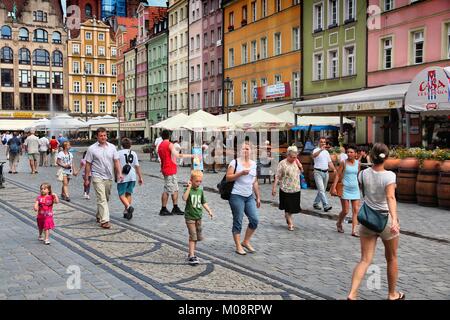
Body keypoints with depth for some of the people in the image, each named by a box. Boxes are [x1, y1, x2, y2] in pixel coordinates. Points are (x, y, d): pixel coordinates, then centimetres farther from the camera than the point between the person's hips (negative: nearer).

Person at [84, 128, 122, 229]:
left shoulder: (112, 147, 6)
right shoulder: (92, 149, -3)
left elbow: (116, 161, 5)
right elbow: (88, 164, -1)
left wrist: (119, 173, -8)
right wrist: (86, 179, -1)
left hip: (109, 177, 5)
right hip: (98, 177, -4)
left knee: (106, 199, 16)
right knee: (102, 199, -11)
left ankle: (99, 216, 34)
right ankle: (104, 220, -13)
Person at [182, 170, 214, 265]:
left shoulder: (200, 190, 7)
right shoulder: (188, 190, -11)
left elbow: (203, 202, 17)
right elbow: (184, 198, -32)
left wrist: (209, 211, 7)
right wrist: (189, 187, -32)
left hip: (198, 216, 7)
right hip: (190, 216, -6)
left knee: (197, 236, 13)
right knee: (193, 236, -11)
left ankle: (191, 253, 28)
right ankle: (191, 256, -9)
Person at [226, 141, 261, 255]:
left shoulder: (253, 164, 13)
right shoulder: (235, 162, -3)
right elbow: (228, 177, -9)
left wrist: (258, 197, 17)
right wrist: (241, 173, -20)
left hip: (249, 196, 6)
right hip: (237, 196, -5)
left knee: (255, 220, 0)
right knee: (238, 222, 0)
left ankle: (246, 242, 19)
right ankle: (238, 247, 10)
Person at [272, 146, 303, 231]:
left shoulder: (296, 162, 6)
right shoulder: (282, 163, -11)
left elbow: (301, 172, 15)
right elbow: (277, 177, -11)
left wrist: (299, 164, -2)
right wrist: (274, 187, -15)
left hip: (296, 189, 5)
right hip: (286, 189, -5)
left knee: (293, 207, 13)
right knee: (288, 207, 3)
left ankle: (287, 216, 36)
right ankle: (290, 223, 12)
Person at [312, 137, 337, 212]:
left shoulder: (326, 152, 16)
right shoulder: (316, 150, -6)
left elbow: (330, 162, 19)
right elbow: (314, 155, -30)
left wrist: (334, 169, 2)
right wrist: (321, 150, -46)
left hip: (326, 172, 7)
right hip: (318, 172, -7)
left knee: (322, 189, 12)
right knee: (321, 189, -13)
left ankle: (315, 203, 25)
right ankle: (326, 206, -18)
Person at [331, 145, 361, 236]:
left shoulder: (358, 163, 5)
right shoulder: (344, 162, -5)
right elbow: (338, 175, -6)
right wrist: (334, 187, -13)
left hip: (355, 189, 4)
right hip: (345, 188, -4)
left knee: (356, 210, -3)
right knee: (345, 211, 1)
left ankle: (354, 230, -1)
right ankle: (339, 224, 29)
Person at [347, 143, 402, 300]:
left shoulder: (363, 174, -4)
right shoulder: (389, 175, -16)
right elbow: (390, 197, -31)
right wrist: (394, 219, -40)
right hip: (386, 219, -3)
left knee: (365, 260, 5)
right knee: (391, 258, 19)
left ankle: (352, 294, -11)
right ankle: (392, 294, 33)